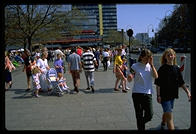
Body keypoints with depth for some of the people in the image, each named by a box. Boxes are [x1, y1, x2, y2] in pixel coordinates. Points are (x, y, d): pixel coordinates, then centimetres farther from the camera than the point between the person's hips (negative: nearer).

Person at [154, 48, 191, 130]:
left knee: (166, 112, 22)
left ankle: (163, 124, 46)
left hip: (172, 94, 6)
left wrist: (187, 92, 3)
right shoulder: (162, 69, -10)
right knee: (169, 115, -10)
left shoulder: (176, 68, 5)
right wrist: (158, 95, -15)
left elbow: (181, 82, 11)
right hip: (164, 95, -6)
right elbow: (158, 84, -10)